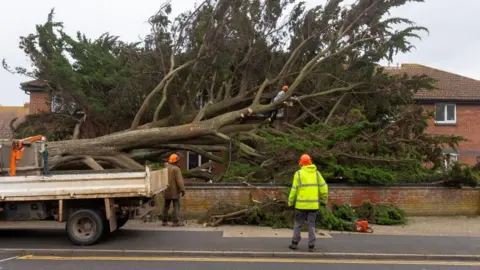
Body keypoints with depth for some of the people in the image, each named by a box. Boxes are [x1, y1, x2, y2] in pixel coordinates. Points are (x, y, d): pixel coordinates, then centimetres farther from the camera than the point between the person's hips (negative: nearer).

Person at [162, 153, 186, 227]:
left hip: (167, 191, 7)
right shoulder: (176, 169, -14)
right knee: (176, 206, -4)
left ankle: (164, 221, 15)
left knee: (166, 206, 13)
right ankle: (176, 222, -8)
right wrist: (182, 189, -21)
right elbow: (179, 180, -21)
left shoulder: (165, 168, 9)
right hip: (175, 190, -7)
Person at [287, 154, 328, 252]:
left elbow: (294, 189, -7)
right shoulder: (316, 173, 5)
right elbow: (324, 187, 1)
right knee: (311, 225, 8)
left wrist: (291, 202, 2)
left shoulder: (298, 173, -5)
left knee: (298, 223, 11)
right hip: (313, 204, 2)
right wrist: (323, 201, 10)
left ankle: (295, 243, 12)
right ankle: (311, 246, 6)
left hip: (301, 204, -2)